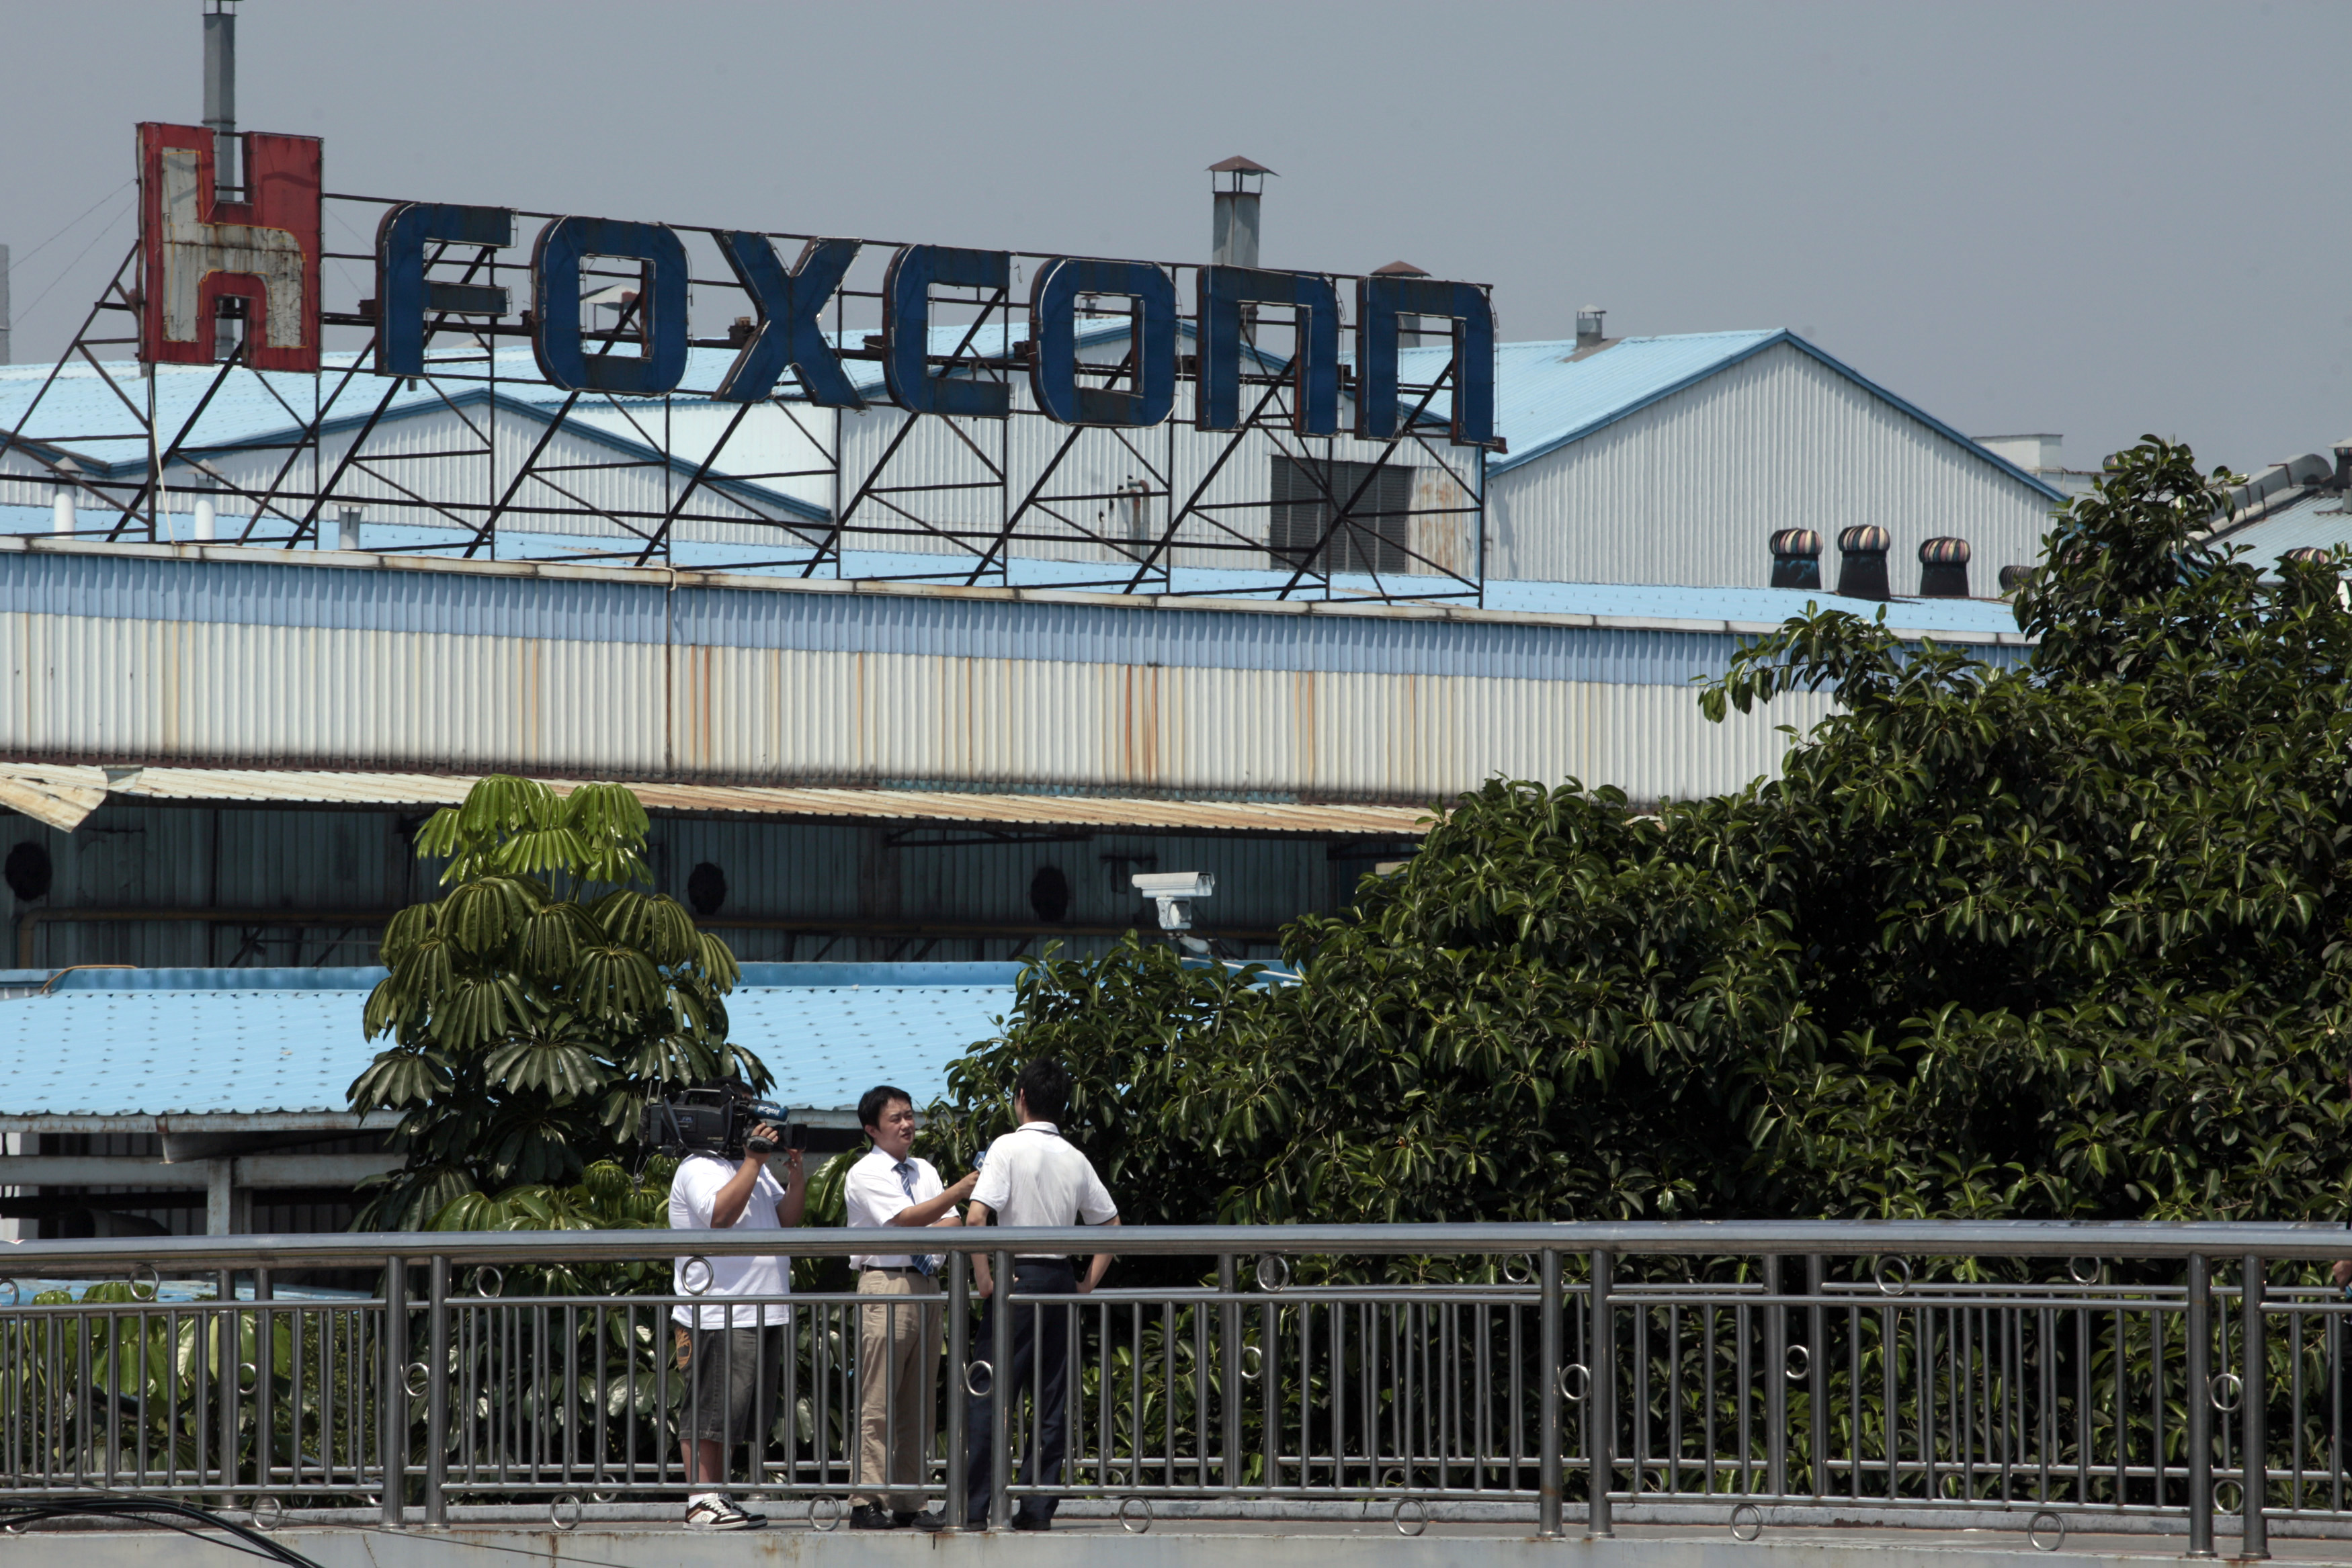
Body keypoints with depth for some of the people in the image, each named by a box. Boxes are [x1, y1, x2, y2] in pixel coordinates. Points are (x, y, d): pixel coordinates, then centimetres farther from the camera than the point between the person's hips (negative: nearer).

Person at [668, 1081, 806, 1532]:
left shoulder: (752, 1168, 22)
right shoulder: (699, 1169, -7)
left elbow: (787, 1218, 17)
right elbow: (721, 1214, -25)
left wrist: (796, 1170, 2)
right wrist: (754, 1160, -21)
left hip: (762, 1316, 9)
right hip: (717, 1318, -9)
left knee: (732, 1414, 11)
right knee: (710, 1411, -9)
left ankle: (718, 1496, 14)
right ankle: (701, 1502, -9)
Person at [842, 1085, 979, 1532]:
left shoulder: (925, 1172, 19)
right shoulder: (865, 1174, -3)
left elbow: (953, 1225, 9)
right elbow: (907, 1219, -16)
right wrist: (962, 1189, -23)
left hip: (927, 1286, 7)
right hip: (886, 1285, -7)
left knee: (920, 1402, 6)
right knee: (878, 1401, -10)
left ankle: (909, 1503, 8)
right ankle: (867, 1504, -11)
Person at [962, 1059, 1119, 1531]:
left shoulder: (1009, 1147, -7)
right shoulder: (1075, 1159, 10)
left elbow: (977, 1217, -18)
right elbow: (1110, 1225, 15)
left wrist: (984, 1279, -11)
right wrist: (1088, 1283, 15)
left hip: (1017, 1277, -5)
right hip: (1061, 1278, 5)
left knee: (992, 1393, -5)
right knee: (1053, 1399, 7)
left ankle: (974, 1507, -9)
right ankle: (1038, 1506, 6)